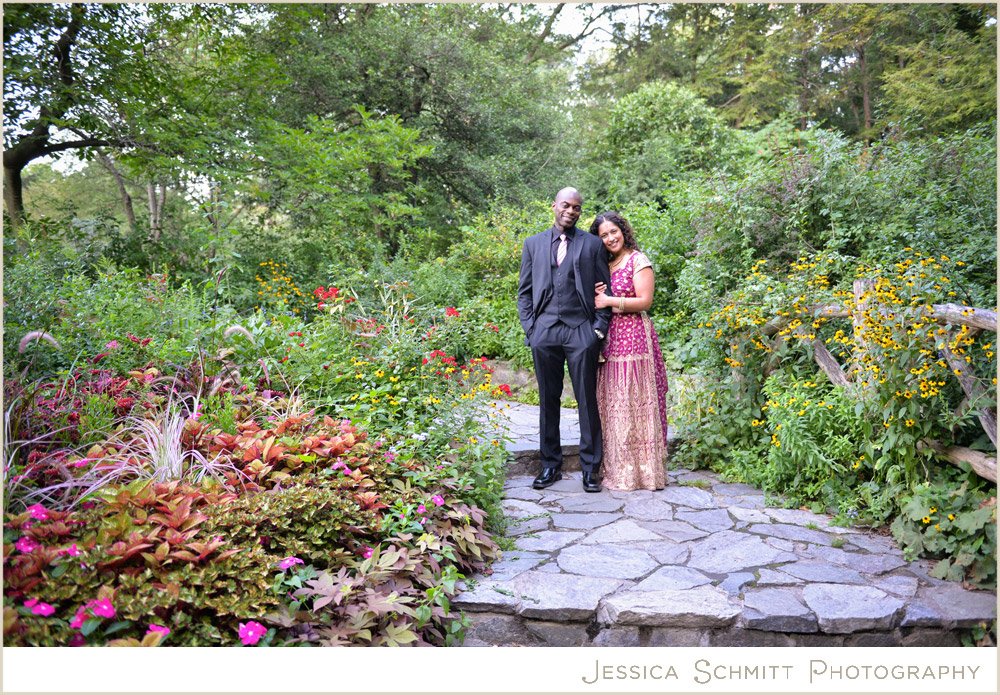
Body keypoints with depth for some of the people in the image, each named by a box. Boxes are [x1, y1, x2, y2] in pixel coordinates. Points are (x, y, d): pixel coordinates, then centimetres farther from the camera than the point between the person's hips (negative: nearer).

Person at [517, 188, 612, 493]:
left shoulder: (592, 244, 10)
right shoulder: (533, 244, 14)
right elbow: (524, 291, 13)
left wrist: (599, 327, -3)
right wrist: (529, 327, 2)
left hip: (581, 331, -1)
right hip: (544, 332, 2)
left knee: (587, 401, 0)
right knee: (548, 401, 7)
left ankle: (590, 467, 11)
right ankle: (550, 465, 18)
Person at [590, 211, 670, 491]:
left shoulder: (637, 260, -3)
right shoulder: (603, 265, 17)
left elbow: (645, 301, -10)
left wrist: (609, 301, -10)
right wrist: (596, 294, 0)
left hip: (634, 336, -7)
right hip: (609, 339, 7)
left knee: (634, 401, -5)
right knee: (612, 402, 5)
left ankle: (643, 470, 3)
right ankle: (617, 467, 13)